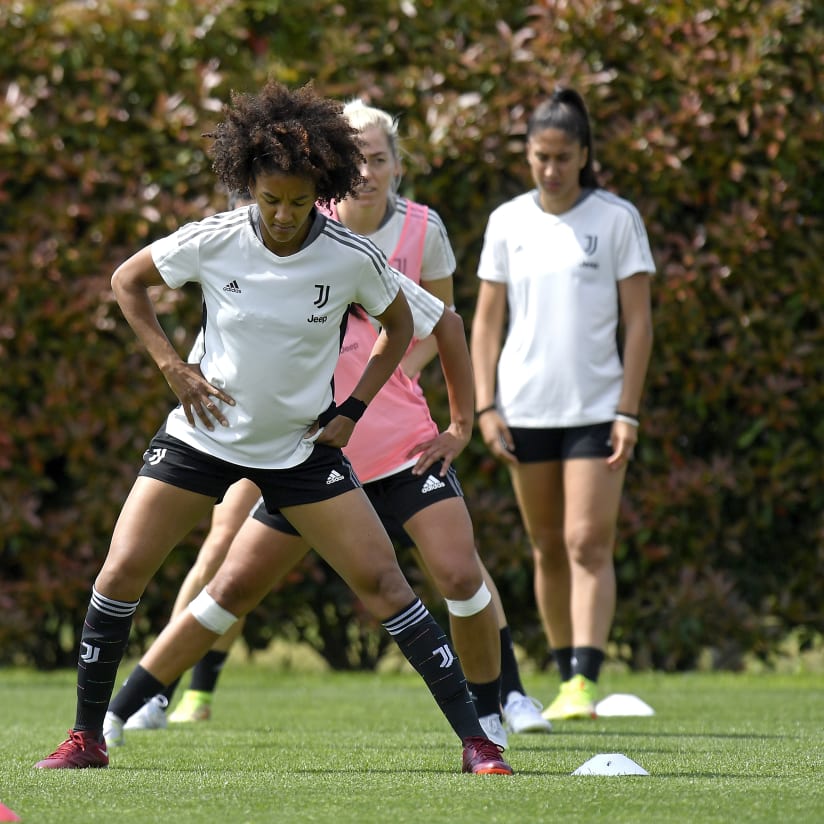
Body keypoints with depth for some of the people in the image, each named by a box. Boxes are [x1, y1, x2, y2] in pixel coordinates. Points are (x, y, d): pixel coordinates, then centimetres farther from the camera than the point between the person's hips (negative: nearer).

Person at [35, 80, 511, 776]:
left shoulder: (354, 259, -13)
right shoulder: (212, 241, -13)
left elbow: (399, 326, 7)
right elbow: (127, 281, 4)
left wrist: (352, 410, -3)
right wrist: (172, 367, -4)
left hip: (302, 447, -1)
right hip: (205, 432, 1)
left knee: (382, 580, -9)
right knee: (122, 570, -9)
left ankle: (475, 741, -3)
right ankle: (87, 738, 6)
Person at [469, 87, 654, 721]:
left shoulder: (618, 219, -2)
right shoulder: (507, 222, 6)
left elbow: (639, 321, -2)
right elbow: (487, 320, 9)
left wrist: (629, 412, -9)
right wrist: (486, 407, -1)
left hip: (596, 408, -3)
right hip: (524, 408, 3)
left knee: (589, 544, -13)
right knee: (548, 548, 7)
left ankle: (586, 682, -18)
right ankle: (568, 677, 17)